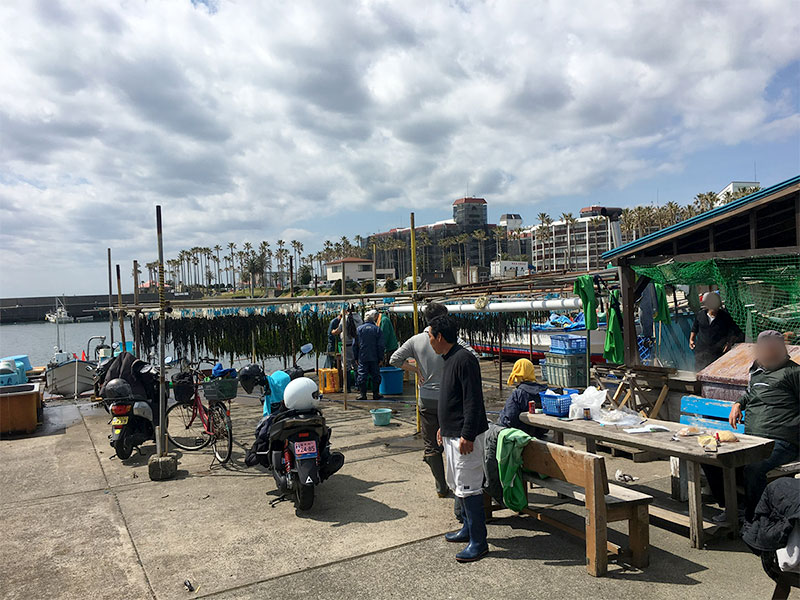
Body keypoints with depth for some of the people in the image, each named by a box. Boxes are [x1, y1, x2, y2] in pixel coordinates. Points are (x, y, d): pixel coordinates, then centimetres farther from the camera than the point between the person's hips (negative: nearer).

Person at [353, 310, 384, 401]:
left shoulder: (359, 329, 2)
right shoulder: (377, 329, -2)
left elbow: (355, 345, 4)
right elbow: (380, 346, -3)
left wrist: (356, 357, 11)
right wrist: (380, 358, 3)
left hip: (362, 357, 1)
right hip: (374, 358, 0)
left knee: (362, 375, 4)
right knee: (375, 375, 8)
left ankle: (363, 394, 4)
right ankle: (375, 394, 10)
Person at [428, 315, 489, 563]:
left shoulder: (464, 360, -19)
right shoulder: (449, 360, 13)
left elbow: (473, 400, -23)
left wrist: (468, 435, -25)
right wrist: (444, 427, 25)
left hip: (465, 437, -11)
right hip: (452, 434, 11)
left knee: (468, 487, -4)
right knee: (458, 484, 19)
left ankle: (478, 542, 5)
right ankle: (469, 528, 34)